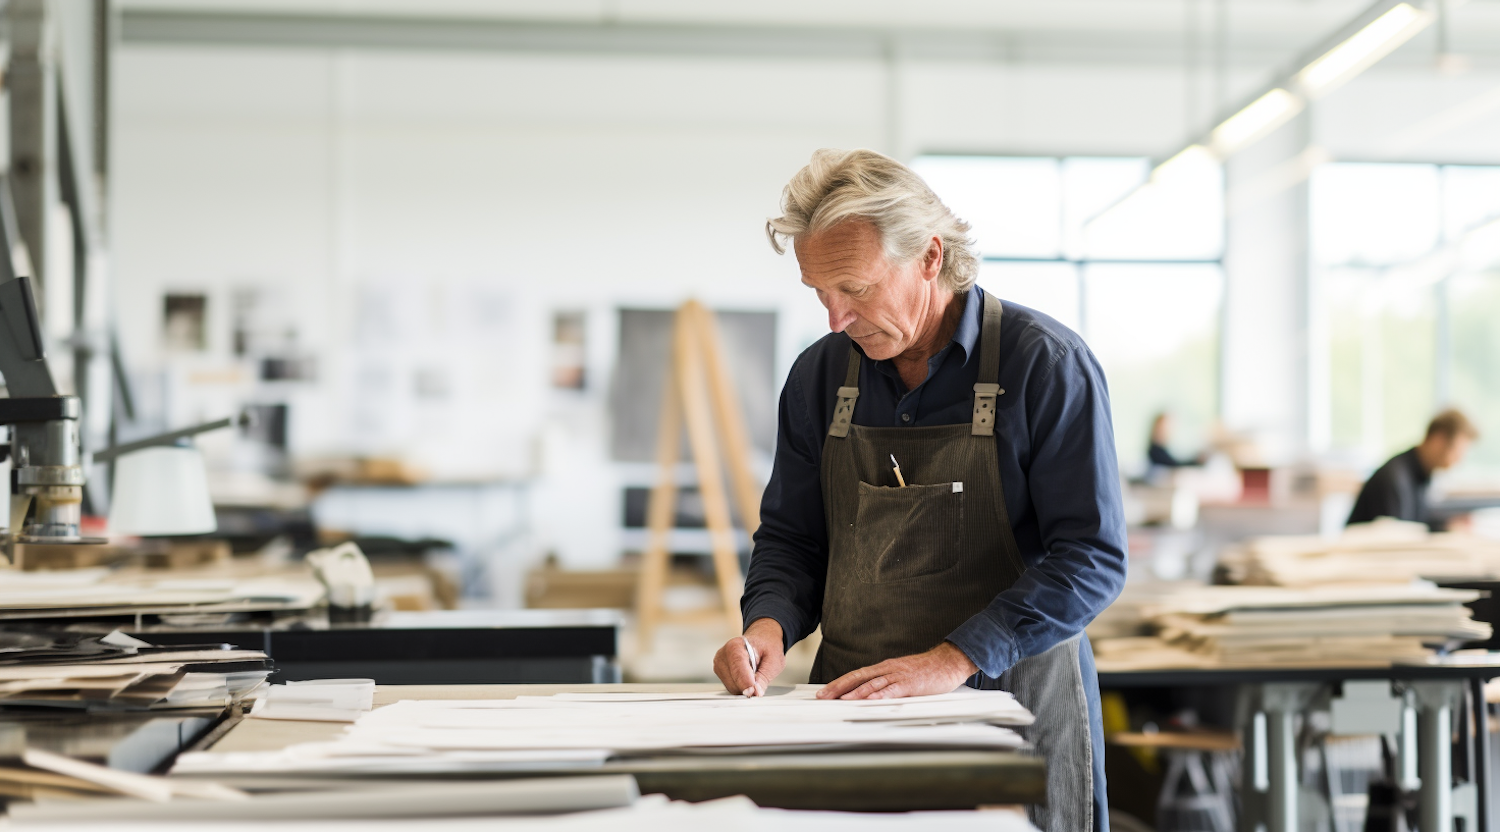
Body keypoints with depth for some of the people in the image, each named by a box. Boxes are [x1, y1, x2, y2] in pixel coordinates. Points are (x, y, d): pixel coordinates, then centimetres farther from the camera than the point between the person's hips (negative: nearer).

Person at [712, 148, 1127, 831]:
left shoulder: (1046, 364, -8)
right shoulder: (819, 375, 7)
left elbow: (1093, 558, -12)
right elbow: (790, 537, 15)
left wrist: (954, 660, -21)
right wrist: (769, 625, -7)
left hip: (1014, 705, -3)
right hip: (852, 709, 4)